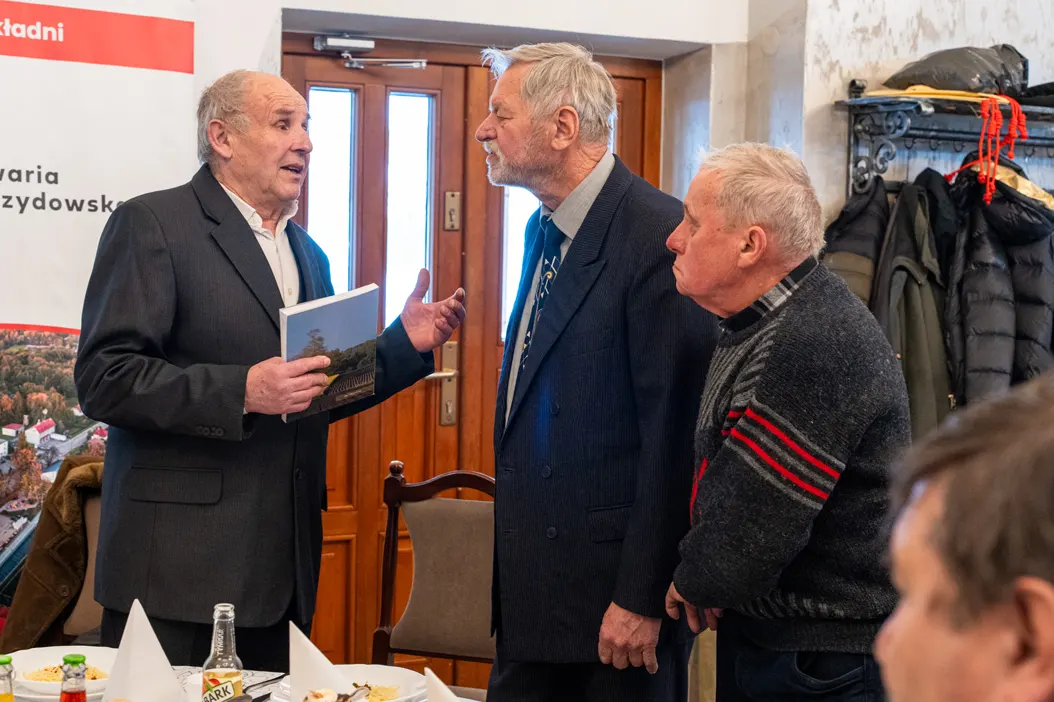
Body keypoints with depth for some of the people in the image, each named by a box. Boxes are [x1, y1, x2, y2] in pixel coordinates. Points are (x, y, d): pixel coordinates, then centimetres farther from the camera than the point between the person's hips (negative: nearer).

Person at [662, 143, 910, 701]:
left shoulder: (816, 346, -27)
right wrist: (699, 581, 0)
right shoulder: (758, 326, 8)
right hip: (755, 627, 9)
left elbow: (755, 533, -25)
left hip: (825, 656, -9)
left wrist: (692, 581, -6)